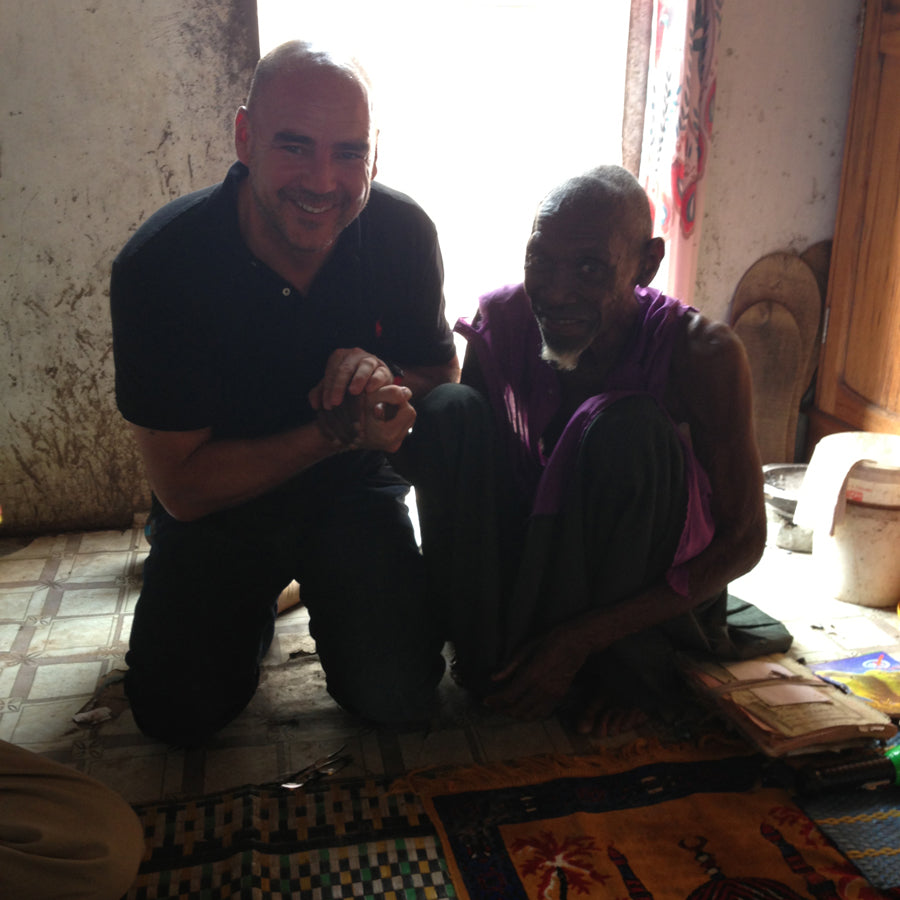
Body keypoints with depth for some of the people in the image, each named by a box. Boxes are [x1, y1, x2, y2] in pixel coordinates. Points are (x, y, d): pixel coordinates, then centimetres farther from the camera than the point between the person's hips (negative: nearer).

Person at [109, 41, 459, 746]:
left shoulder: (404, 232, -15)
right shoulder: (159, 265, -23)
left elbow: (444, 375, 1)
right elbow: (182, 487, -19)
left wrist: (385, 376, -23)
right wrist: (337, 432, -28)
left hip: (353, 484, 2)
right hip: (221, 499, -1)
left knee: (397, 697, -12)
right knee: (179, 714, -11)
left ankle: (326, 583, 19)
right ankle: (257, 604, 21)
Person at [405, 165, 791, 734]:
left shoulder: (704, 354, -23)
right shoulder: (501, 320, -15)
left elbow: (744, 542, -20)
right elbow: (462, 473, -6)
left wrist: (578, 640, -27)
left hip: (650, 589, -2)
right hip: (533, 564, 3)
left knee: (629, 428, -32)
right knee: (449, 409, -20)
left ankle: (604, 674, -14)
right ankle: (491, 655, -13)